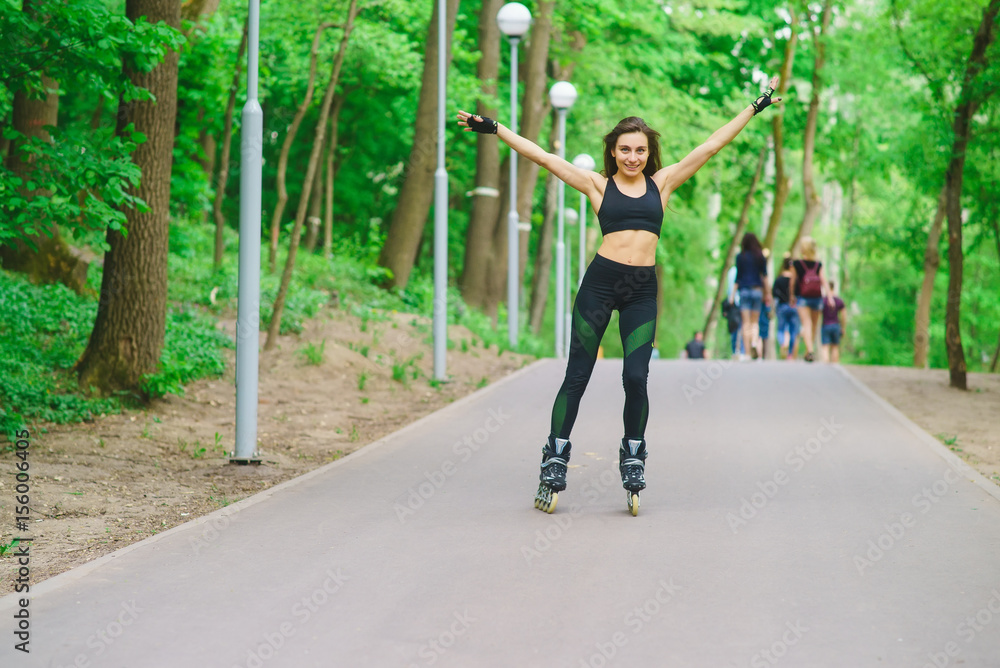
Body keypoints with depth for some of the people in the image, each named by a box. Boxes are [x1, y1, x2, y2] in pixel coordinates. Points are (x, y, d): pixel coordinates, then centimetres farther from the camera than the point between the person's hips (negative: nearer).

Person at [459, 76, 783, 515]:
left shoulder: (661, 183, 12)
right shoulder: (598, 185, 7)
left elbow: (712, 145, 15)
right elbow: (543, 157, 5)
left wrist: (754, 108, 17)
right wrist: (495, 129, 2)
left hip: (643, 288, 1)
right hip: (601, 281, -1)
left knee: (636, 377, -6)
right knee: (577, 375, 1)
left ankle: (633, 461, 12)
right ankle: (554, 464, 9)